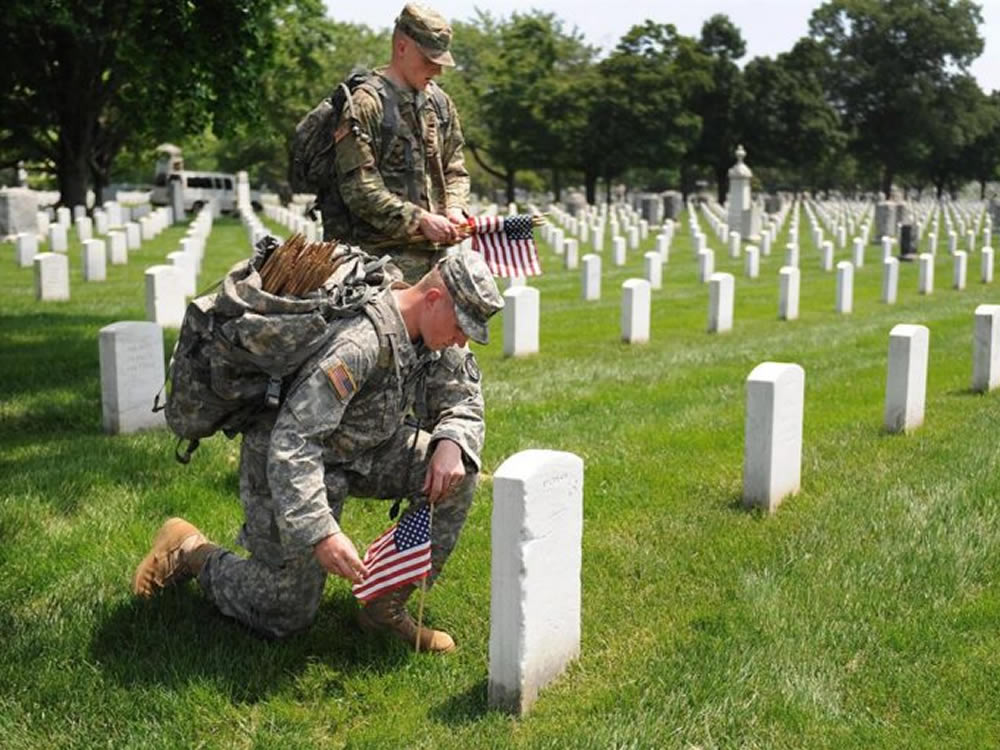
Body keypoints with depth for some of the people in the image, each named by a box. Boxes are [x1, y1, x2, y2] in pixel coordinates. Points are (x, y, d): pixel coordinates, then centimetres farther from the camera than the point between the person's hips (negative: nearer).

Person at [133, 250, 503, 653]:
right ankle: (189, 550, 23)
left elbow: (463, 401, 2)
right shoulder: (361, 342, -35)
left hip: (361, 450, 8)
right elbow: (291, 442, -38)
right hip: (287, 464, -8)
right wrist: (321, 532, -45)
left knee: (458, 470, -12)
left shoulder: (432, 332, -9)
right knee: (284, 617, 0)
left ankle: (387, 605, -3)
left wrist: (450, 444, -22)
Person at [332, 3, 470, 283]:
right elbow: (358, 188, -14)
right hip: (388, 254, -7)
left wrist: (455, 208, -1)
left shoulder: (440, 101, 14)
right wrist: (419, 220, -17)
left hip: (439, 249, 7)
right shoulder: (366, 104, -8)